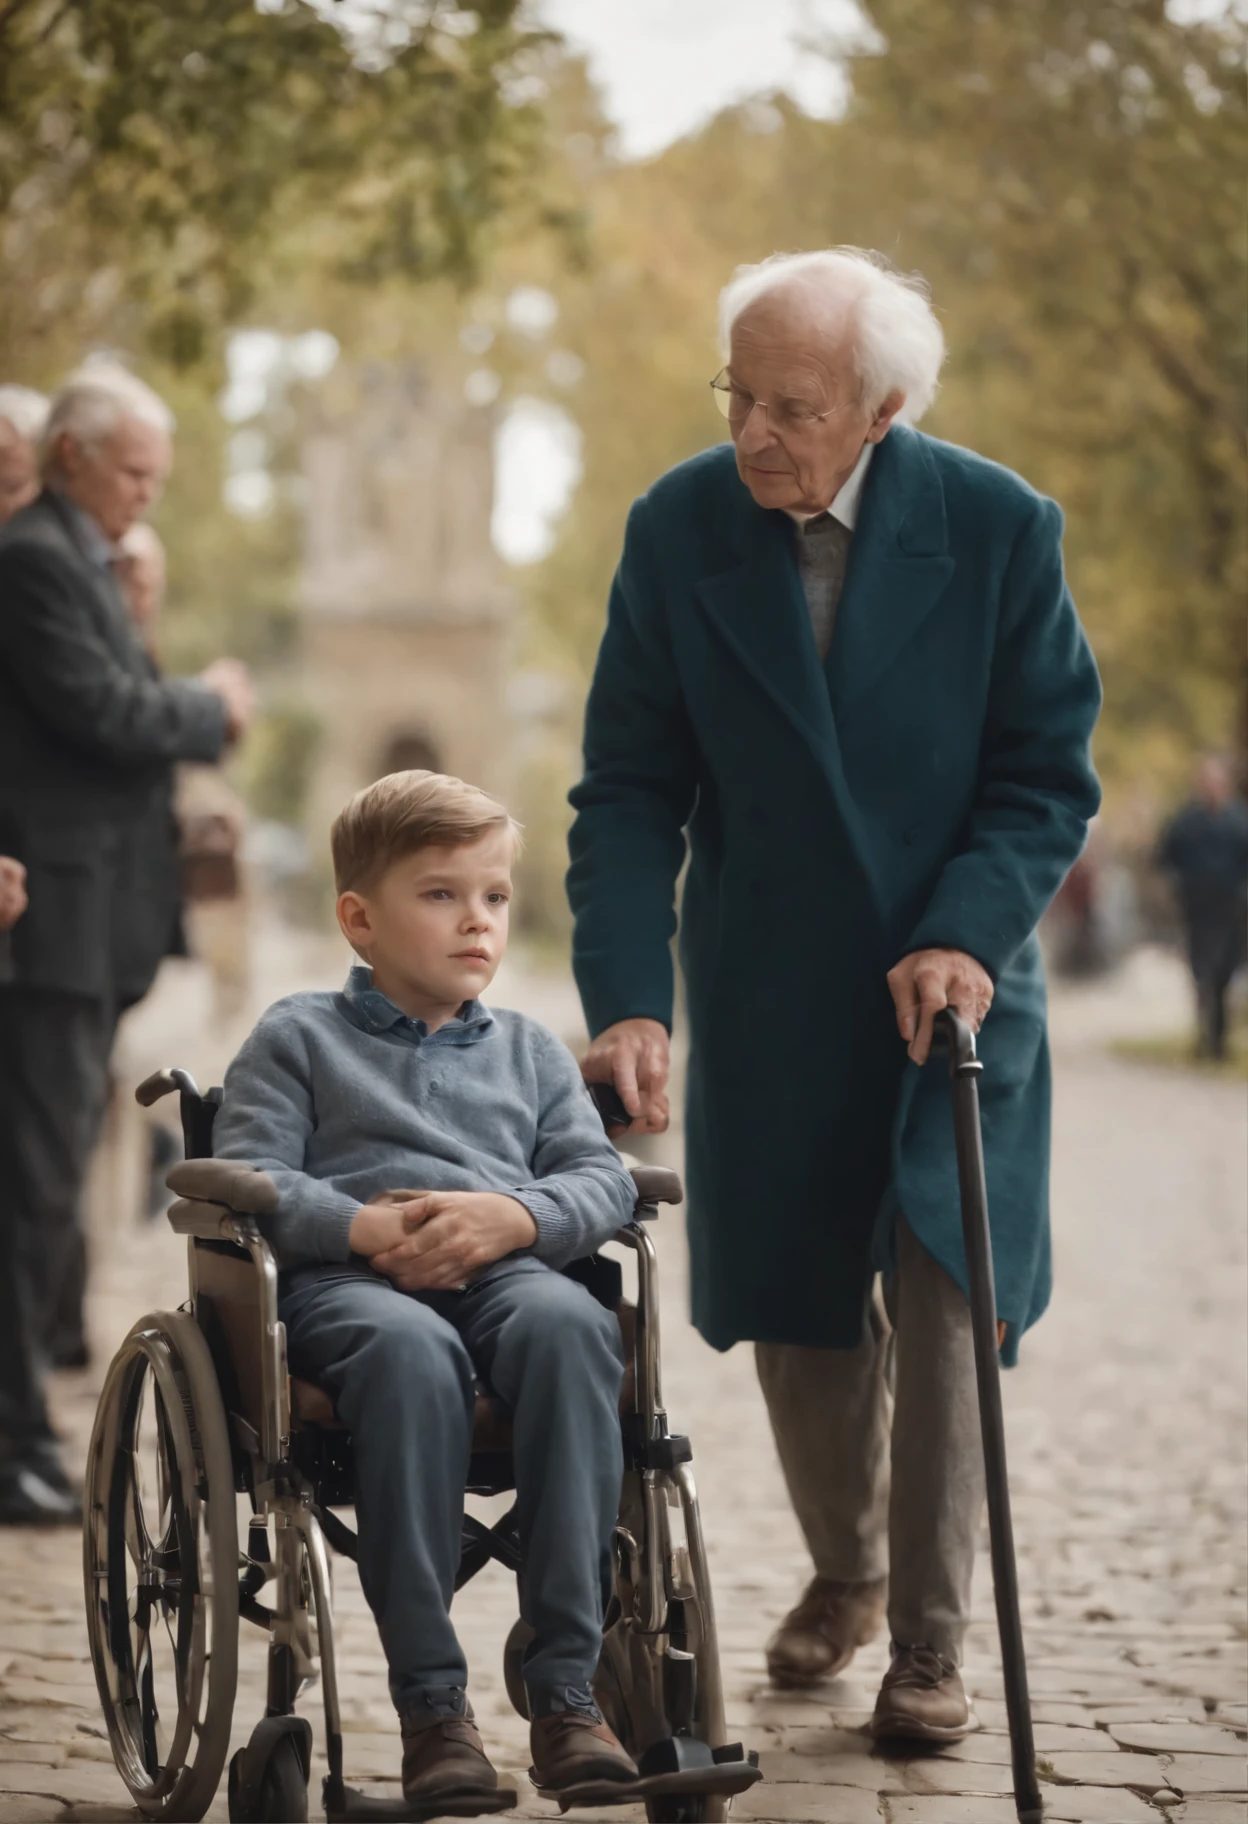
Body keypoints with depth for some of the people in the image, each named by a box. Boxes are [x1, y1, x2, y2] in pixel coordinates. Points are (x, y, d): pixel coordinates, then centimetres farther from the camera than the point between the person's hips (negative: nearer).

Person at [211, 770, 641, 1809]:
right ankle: (430, 1696, -36)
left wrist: (512, 1217, -8)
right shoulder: (299, 1039, 17)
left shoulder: (530, 1051, 27)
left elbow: (603, 1178, 14)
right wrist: (367, 1227, -13)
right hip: (347, 1279, -2)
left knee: (566, 1323, -35)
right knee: (408, 1347, -40)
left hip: (505, 1268, 3)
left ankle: (565, 1680, -35)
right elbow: (247, 1174, 4)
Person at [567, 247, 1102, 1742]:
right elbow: (630, 789, -7)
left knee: (943, 1303, -7)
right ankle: (845, 1572, 35)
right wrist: (626, 1000, -18)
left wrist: (965, 937, -21)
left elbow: (1049, 775, -5)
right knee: (798, 1317, 9)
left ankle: (928, 1640, 9)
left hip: (952, 986, -1)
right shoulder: (677, 529, -8)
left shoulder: (998, 528, -11)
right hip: (767, 999, 2)